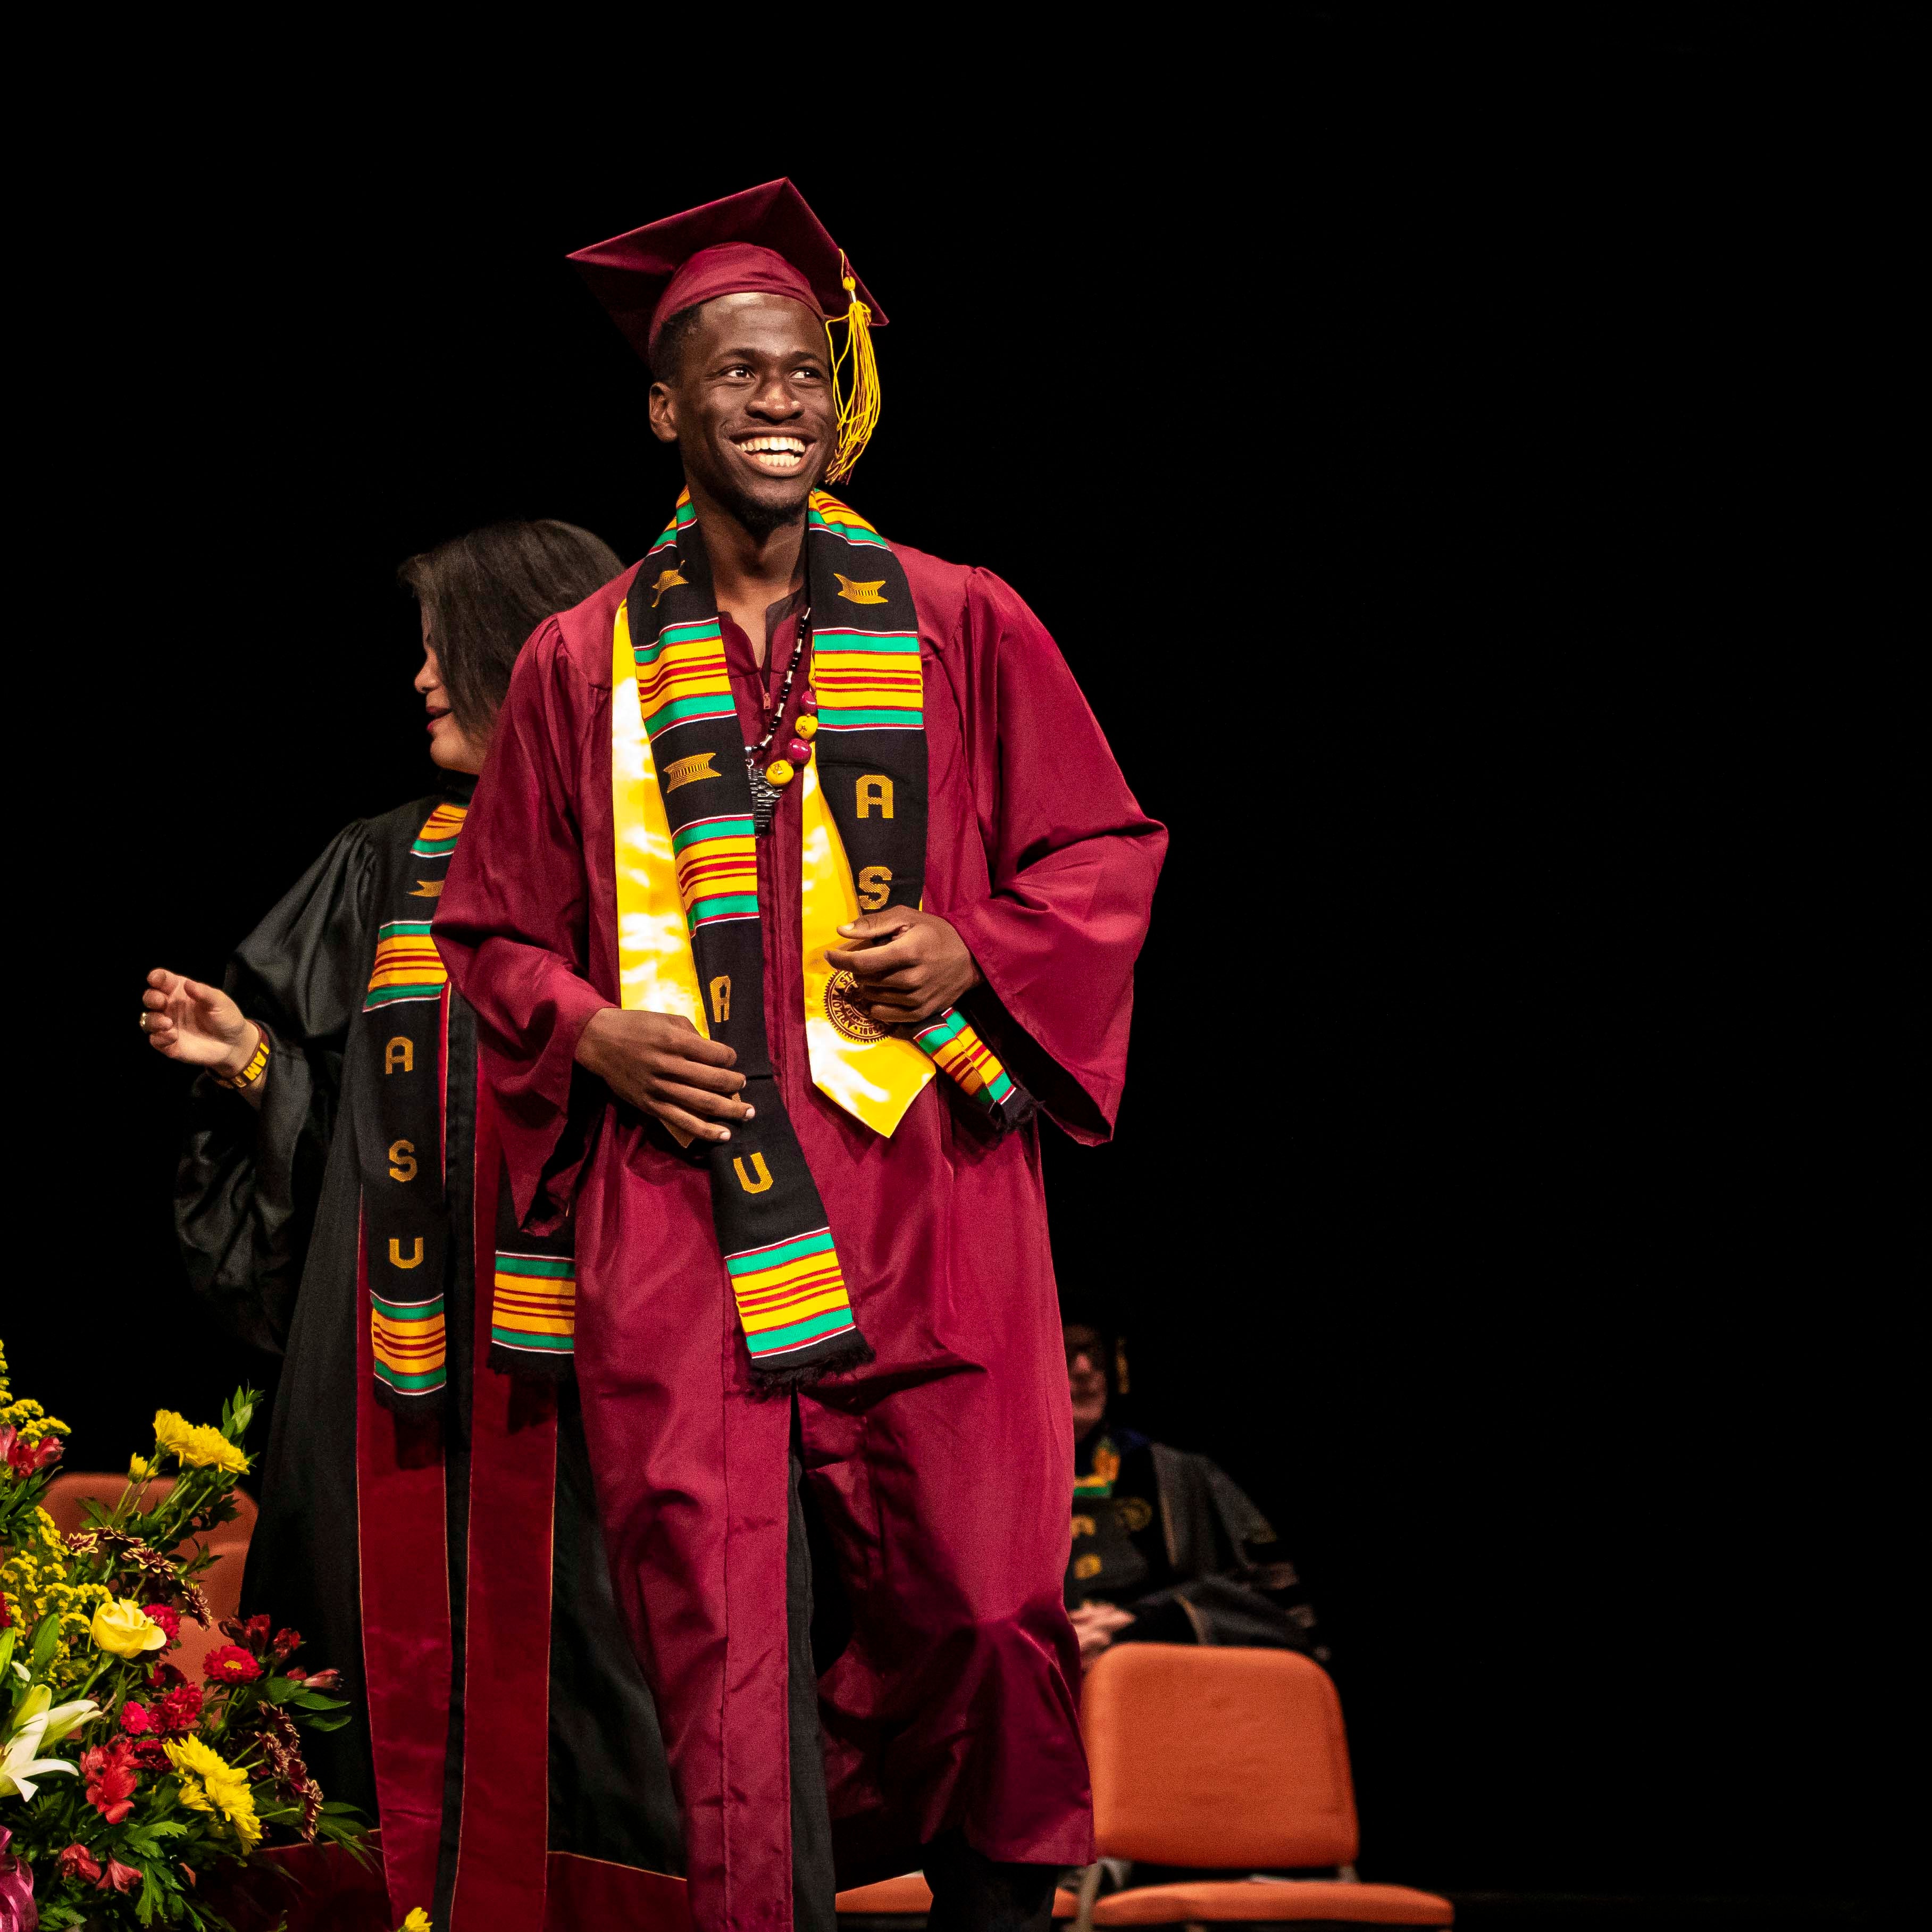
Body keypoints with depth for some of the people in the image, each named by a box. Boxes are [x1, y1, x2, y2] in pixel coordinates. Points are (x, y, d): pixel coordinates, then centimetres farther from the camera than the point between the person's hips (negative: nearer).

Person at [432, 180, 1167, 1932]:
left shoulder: (958, 627, 8)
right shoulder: (582, 665, 9)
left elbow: (1106, 851, 12)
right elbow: (494, 930, 15)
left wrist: (976, 952, -5)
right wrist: (591, 1030, -4)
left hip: (922, 1192, 0)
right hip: (680, 1207, 0)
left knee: (980, 1603, -2)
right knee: (724, 1632, -5)